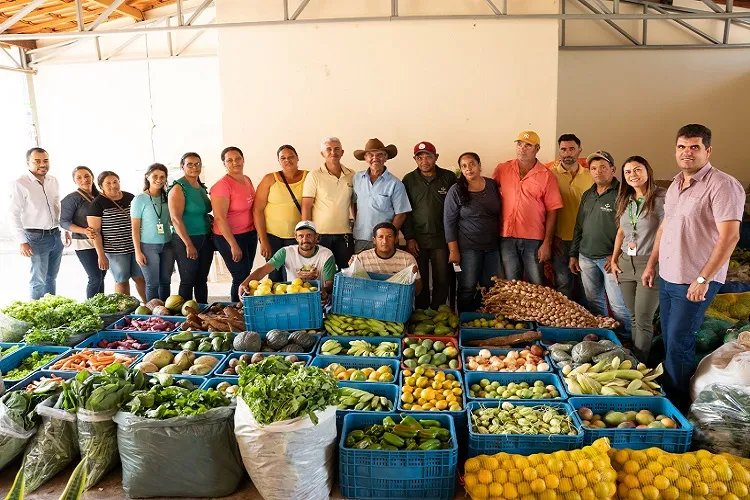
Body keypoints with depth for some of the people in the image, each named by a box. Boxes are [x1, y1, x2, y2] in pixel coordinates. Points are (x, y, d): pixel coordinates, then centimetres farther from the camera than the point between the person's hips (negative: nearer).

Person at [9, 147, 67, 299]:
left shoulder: (53, 181, 8)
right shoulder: (20, 184, -11)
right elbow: (14, 215, -11)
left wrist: (66, 229, 19)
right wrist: (22, 242, -15)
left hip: (56, 236, 6)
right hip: (37, 238, -6)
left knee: (52, 277, 14)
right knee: (39, 279, -2)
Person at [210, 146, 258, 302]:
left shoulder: (247, 180, 6)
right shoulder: (222, 185, -17)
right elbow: (220, 218, -20)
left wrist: (259, 232, 13)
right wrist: (234, 245, -20)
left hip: (250, 234, 7)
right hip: (229, 237, -7)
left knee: (245, 275, 13)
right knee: (241, 278, -3)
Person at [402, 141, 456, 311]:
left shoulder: (448, 177, 3)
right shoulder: (409, 180, 5)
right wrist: (409, 238, -1)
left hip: (442, 239, 0)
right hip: (417, 239, 0)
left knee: (442, 281, 2)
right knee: (420, 282, 3)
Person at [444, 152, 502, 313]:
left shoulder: (493, 185, 4)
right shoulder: (456, 191, -6)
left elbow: (500, 214, 13)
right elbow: (449, 222, -7)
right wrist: (454, 251, -11)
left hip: (492, 246, 4)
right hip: (468, 247, -4)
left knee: (491, 287, 10)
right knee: (468, 289, 1)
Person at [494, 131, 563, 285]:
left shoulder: (547, 176, -1)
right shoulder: (501, 170, 5)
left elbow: (552, 211, -2)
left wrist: (547, 243, -8)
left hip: (534, 239, -2)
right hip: (507, 237, 2)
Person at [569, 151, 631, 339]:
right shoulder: (587, 195, 14)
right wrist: (573, 254, 16)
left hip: (610, 258, -7)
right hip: (586, 256, 7)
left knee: (618, 304, -3)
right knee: (593, 300, 14)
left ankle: (625, 339, 12)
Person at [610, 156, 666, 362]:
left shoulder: (661, 198, -11)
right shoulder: (625, 200, 10)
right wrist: (614, 259, 14)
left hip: (650, 263, -6)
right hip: (626, 263, 6)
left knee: (643, 319, -1)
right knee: (633, 317, 13)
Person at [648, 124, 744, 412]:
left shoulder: (722, 185, -14)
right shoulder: (675, 185, 11)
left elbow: (730, 236, -19)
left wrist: (703, 279, -22)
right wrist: (651, 264, 18)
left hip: (696, 282, -7)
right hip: (667, 278, 7)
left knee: (678, 344, -3)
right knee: (670, 341, 15)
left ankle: (677, 407, 13)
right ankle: (668, 393, 29)